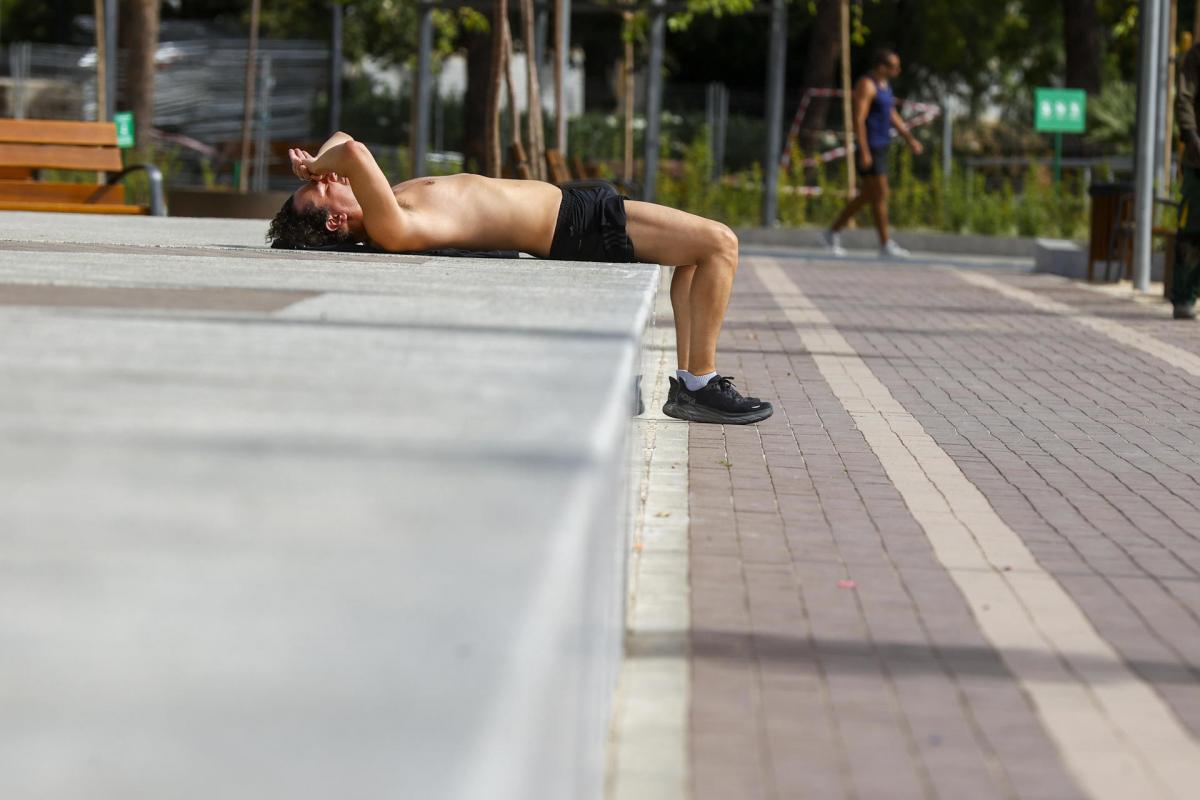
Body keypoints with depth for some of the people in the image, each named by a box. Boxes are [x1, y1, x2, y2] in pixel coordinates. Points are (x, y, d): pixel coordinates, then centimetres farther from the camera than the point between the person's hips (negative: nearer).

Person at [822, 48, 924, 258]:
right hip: (869, 148, -10)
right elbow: (858, 119, -21)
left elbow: (893, 115, 21)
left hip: (880, 146, 10)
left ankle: (834, 233, 19)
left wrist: (910, 138, 16)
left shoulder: (884, 84, 14)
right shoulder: (866, 85, -16)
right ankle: (885, 244, 0)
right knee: (880, 195, -6)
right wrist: (864, 152, -25)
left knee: (867, 195, 12)